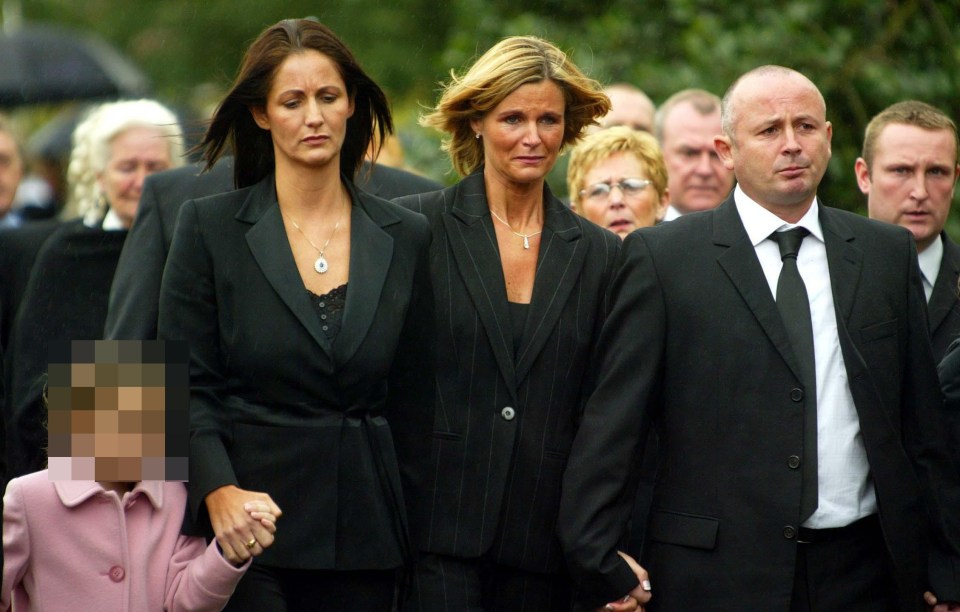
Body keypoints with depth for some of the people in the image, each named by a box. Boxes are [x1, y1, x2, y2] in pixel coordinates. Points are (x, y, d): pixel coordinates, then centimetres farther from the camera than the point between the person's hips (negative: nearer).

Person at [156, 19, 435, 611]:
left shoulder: (406, 238, 8)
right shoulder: (209, 227, 2)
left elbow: (414, 403, 12)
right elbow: (182, 388, -2)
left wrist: (406, 526, 7)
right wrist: (219, 490, -17)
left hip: (364, 535, 2)